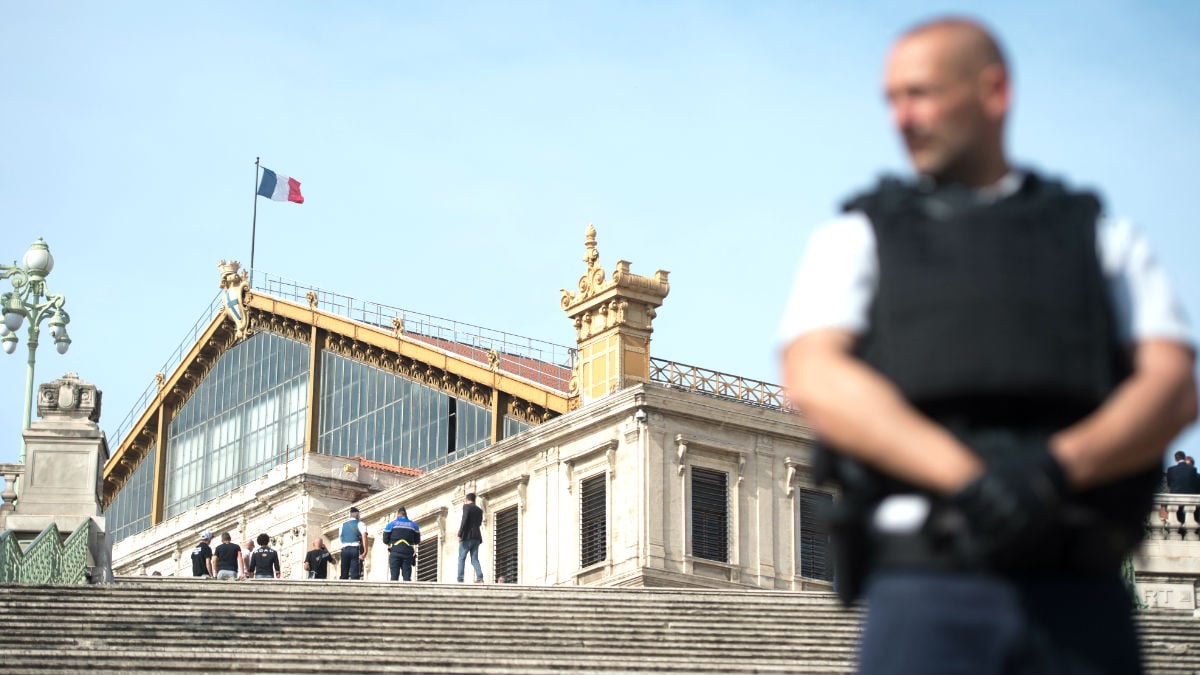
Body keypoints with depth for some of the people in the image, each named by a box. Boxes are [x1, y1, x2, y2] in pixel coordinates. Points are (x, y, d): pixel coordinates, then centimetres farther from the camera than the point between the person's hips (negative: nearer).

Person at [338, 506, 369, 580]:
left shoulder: (343, 525, 16)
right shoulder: (360, 524, 0)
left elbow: (341, 538, 17)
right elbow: (364, 537, -12)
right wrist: (365, 552, -15)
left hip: (344, 549, 4)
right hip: (356, 549, -4)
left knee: (344, 574, 5)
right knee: (355, 574, -9)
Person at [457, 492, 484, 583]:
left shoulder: (466, 507, -3)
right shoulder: (479, 510, 16)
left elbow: (464, 520, -14)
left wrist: (459, 534, -14)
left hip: (467, 536, -6)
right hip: (476, 537, 6)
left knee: (461, 558, -3)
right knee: (475, 559, 5)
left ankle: (460, 580, -10)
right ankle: (480, 577, -11)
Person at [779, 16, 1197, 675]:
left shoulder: (1105, 241, 19)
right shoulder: (856, 239, 16)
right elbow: (815, 380, -2)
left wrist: (1060, 466, -16)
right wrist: (962, 474, -18)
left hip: (1080, 599, 2)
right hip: (926, 595, -1)